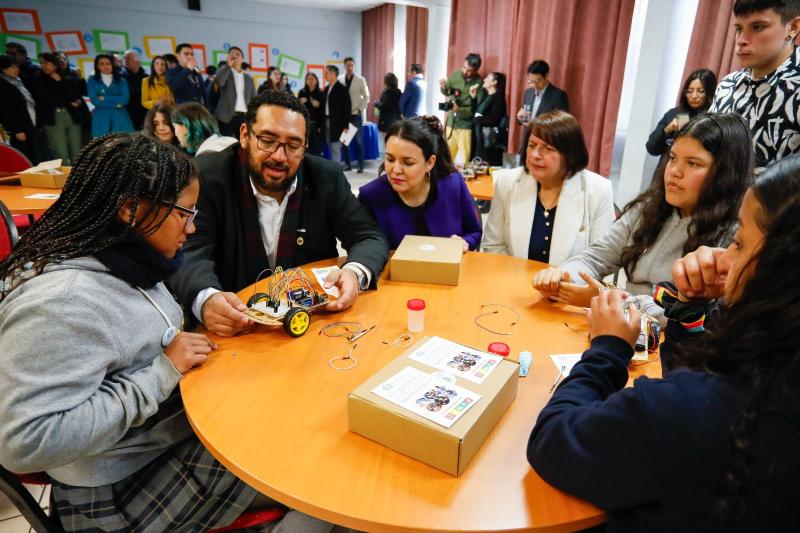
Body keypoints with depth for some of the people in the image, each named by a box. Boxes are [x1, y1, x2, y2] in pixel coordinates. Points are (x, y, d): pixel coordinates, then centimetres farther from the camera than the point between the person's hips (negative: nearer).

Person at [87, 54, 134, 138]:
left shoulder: (121, 80, 11)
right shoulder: (92, 80, 9)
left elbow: (125, 99, -4)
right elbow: (94, 100, -4)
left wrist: (105, 98, -7)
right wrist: (116, 104, -7)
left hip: (120, 118, 0)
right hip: (101, 118, 0)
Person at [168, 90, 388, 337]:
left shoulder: (326, 177, -4)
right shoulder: (209, 175, -9)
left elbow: (370, 237, -2)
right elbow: (191, 252, -16)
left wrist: (355, 273, -25)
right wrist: (206, 299, -38)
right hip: (234, 324, -1)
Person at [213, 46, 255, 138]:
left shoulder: (249, 78, 18)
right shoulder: (224, 71, 10)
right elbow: (219, 82, -14)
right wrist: (228, 65, -11)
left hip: (244, 116, 3)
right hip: (227, 116, -3)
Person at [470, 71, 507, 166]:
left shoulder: (499, 97, -8)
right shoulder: (487, 97, 17)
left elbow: (493, 119, -18)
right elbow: (475, 114, 13)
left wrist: (477, 119, -4)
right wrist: (473, 97, 7)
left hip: (491, 141, -8)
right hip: (481, 139, 8)